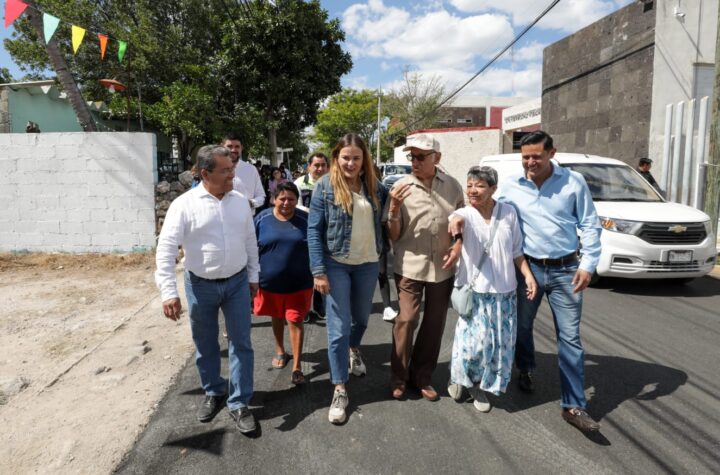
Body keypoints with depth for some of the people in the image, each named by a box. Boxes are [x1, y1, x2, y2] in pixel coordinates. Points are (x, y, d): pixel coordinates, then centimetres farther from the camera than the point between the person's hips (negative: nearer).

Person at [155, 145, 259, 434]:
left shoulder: (240, 201, 0)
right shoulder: (185, 204, -13)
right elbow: (166, 249, -16)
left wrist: (253, 276, 11)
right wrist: (169, 292, -23)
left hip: (237, 282, 2)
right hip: (200, 285, -2)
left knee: (241, 343, 5)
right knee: (205, 345, 14)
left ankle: (239, 403, 19)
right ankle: (214, 393, 38)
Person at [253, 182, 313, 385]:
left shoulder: (305, 219, -6)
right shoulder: (262, 219, -5)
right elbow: (252, 249, 2)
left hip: (299, 282, -1)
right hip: (270, 281, 2)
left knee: (295, 321, 0)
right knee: (277, 318, 20)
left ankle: (297, 367, 8)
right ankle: (280, 351, 43)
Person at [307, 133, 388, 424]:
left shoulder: (374, 186, 2)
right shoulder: (325, 187, -9)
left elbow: (382, 222, 18)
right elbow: (314, 231, -9)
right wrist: (318, 271, -14)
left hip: (368, 264, 4)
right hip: (336, 264, -4)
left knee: (362, 317, 21)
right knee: (338, 328, -1)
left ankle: (354, 350, 53)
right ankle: (339, 390, 12)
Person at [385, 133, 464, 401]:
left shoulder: (452, 186, 0)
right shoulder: (401, 187, -6)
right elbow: (393, 235, -4)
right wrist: (394, 209, -20)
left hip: (443, 267, 3)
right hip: (409, 266, -2)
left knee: (435, 324, 11)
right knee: (406, 320, -3)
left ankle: (422, 377, 29)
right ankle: (398, 377, 18)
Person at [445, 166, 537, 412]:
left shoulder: (509, 213, 2)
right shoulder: (464, 214, -7)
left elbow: (516, 251, 10)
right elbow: (457, 220, -33)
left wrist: (528, 276, -1)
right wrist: (457, 227, -56)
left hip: (504, 291, 3)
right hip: (474, 290, -3)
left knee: (500, 343, 8)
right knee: (475, 341, -7)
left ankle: (479, 385, 30)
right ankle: (459, 377, 23)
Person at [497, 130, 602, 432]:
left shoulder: (573, 181, -3)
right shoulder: (511, 187, -2)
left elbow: (590, 225, 0)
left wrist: (588, 265, -7)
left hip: (566, 270, -1)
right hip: (528, 267, 1)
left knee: (570, 338, 1)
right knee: (522, 327, 16)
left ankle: (574, 406, 10)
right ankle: (525, 370, 44)